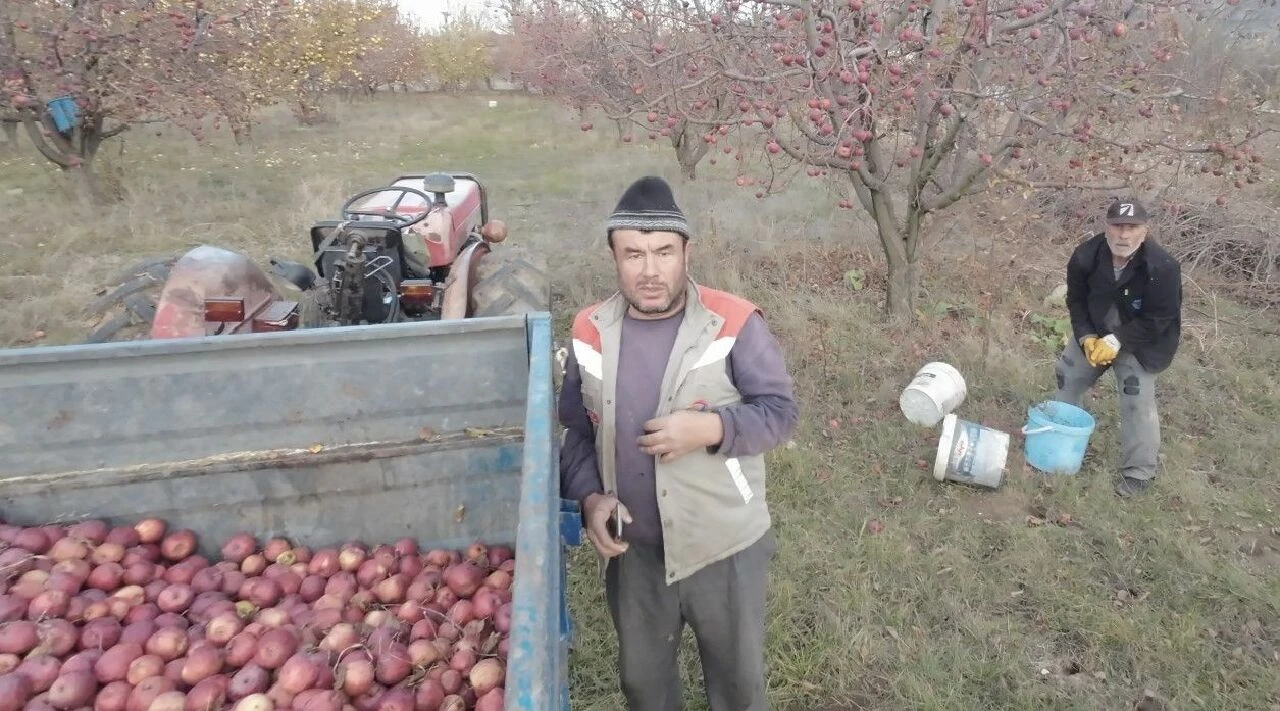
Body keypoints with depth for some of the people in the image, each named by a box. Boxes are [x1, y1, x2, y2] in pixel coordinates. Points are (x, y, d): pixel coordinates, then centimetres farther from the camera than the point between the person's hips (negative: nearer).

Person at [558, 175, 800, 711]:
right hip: (632, 549, 3)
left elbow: (780, 411, -12)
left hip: (723, 546, -3)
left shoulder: (733, 324, -17)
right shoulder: (591, 332, -5)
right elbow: (577, 428, 4)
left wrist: (711, 428, -29)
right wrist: (589, 495, -12)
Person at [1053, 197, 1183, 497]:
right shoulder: (1086, 255, -21)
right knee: (1067, 374, 13)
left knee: (1137, 401, -10)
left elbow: (1158, 320, -23)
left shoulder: (1162, 267, -31)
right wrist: (1086, 337, -18)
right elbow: (1076, 300, -7)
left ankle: (1139, 472, 3)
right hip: (1094, 333, 5)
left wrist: (1117, 341, -30)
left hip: (1141, 342, -5)